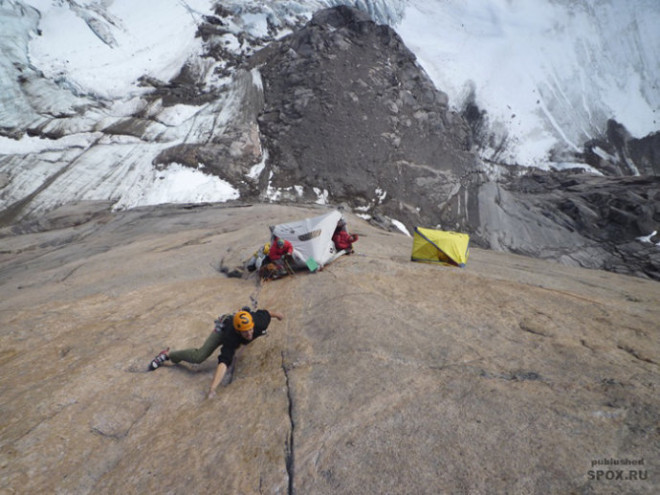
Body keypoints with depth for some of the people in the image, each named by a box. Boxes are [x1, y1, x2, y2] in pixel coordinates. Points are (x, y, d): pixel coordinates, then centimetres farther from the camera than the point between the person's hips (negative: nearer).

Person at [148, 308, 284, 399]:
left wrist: (277, 314, 2)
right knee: (199, 356, -19)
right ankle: (167, 354, 6)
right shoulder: (231, 339, -47)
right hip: (225, 327, -4)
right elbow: (224, 362, -55)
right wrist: (213, 387, -66)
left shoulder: (259, 322, -41)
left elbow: (266, 312, -19)